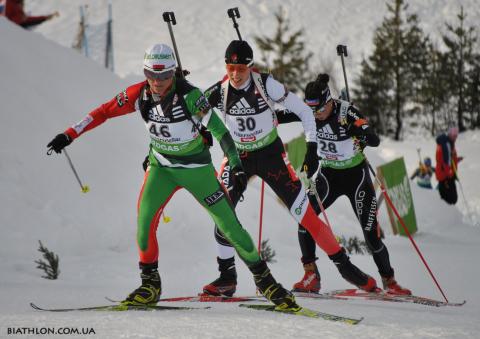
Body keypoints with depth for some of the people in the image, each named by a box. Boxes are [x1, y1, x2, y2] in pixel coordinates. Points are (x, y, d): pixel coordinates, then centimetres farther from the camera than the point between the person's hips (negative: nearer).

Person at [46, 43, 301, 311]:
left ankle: (264, 279, 12)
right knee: (145, 220, -17)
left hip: (196, 167, -3)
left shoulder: (189, 95, -24)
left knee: (229, 225, -4)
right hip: (161, 166, 3)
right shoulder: (139, 95, -13)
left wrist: (237, 166, -28)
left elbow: (218, 128, -21)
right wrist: (69, 135, -9)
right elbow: (103, 112, -4)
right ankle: (151, 284, 0)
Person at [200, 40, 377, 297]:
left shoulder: (266, 85, -19)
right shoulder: (219, 92, -12)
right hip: (238, 157, 2)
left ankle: (343, 264, 4)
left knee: (304, 213, -8)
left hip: (271, 154, -2)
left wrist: (312, 149, -14)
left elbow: (304, 112, -10)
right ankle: (227, 277, -2)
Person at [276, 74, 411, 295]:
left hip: (355, 175, -3)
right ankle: (311, 275, -14)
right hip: (328, 174, 3)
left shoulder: (347, 112, -23)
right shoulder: (309, 112, -12)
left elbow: (375, 141, -29)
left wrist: (360, 132, -51)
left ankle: (389, 281, 14)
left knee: (371, 232, -5)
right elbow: (278, 117, -8)